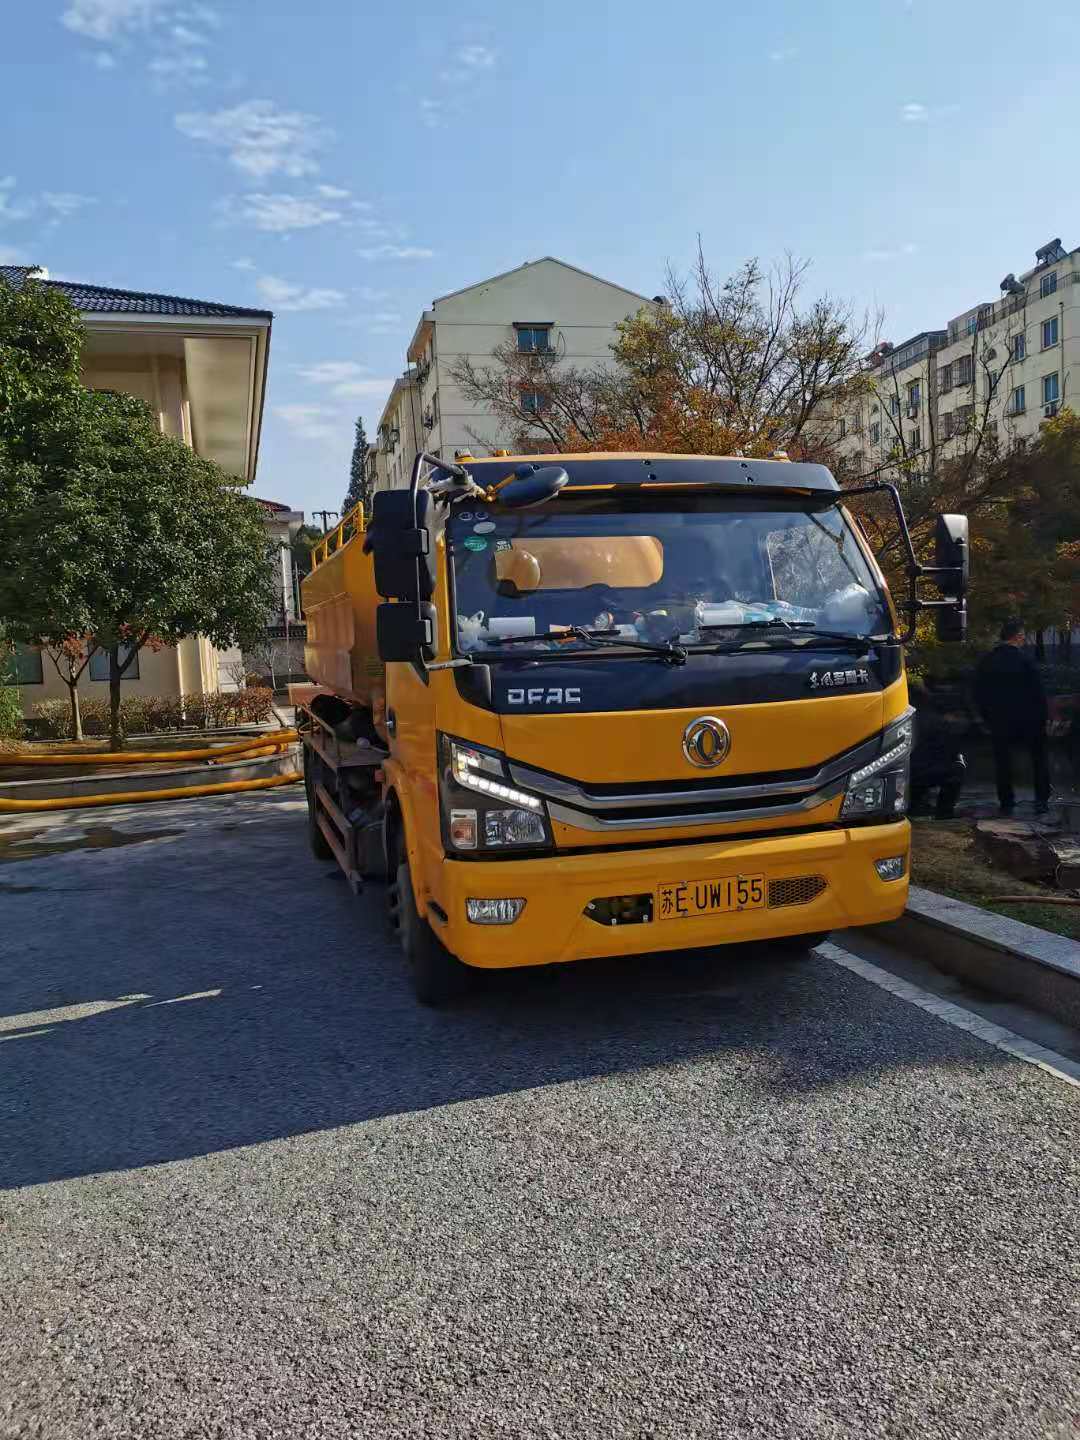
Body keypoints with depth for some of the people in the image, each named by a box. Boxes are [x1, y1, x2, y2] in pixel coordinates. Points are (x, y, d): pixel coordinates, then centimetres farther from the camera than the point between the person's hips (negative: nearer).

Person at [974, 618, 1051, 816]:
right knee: (1039, 759, 13)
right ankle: (1042, 801, 12)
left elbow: (979, 695, 6)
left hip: (999, 723, 3)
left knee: (1003, 762, 11)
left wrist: (987, 718, 15)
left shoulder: (985, 662, 0)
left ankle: (1006, 802, 13)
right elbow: (1039, 693, -11)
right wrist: (1042, 718, 0)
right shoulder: (1024, 659, -14)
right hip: (1028, 720, -3)